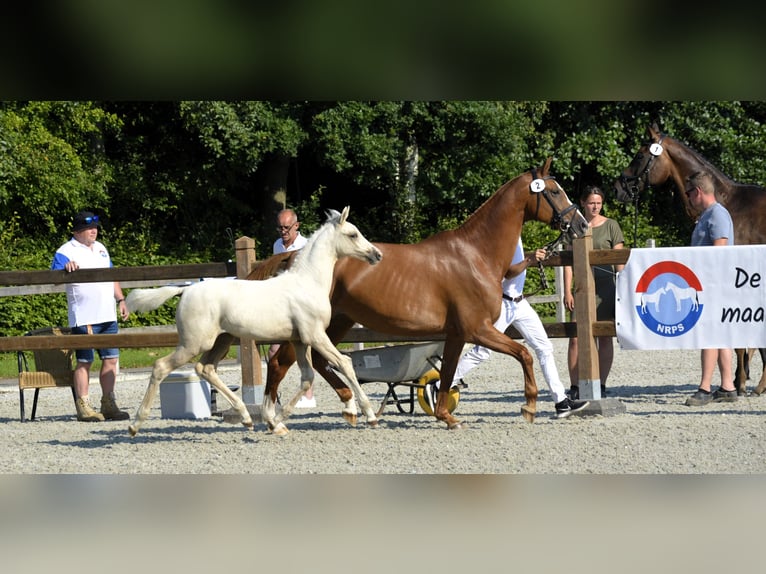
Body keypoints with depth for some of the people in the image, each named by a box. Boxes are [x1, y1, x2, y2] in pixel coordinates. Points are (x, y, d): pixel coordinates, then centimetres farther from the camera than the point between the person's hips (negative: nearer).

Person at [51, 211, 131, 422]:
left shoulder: (101, 249, 20)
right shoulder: (66, 252, -4)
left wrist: (121, 300, 20)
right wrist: (66, 268, -36)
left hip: (107, 316, 7)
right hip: (84, 318, -7)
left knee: (111, 358, 6)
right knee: (84, 361, -4)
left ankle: (108, 404, 14)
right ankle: (83, 406, -1)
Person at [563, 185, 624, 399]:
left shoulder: (610, 226, 3)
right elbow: (568, 261, 7)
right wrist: (567, 291, 0)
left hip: (605, 287, -1)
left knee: (604, 338, 2)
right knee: (576, 338, -6)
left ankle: (601, 385, 9)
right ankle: (574, 386, -2)